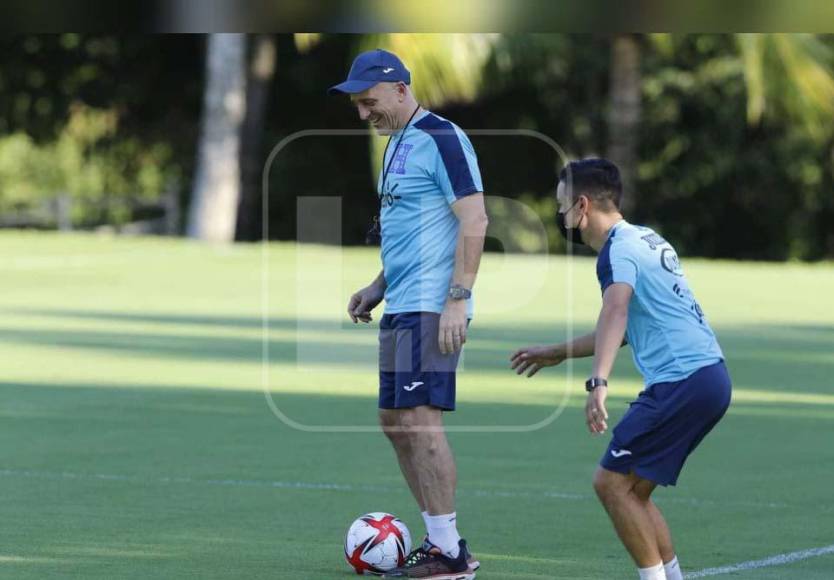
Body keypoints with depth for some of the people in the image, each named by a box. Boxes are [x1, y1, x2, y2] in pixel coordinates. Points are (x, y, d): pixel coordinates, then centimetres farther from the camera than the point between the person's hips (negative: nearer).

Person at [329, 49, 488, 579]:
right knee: (395, 422, 10)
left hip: (431, 308, -10)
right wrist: (379, 286, 20)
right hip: (401, 307, 10)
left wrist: (457, 300, -21)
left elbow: (474, 221, -17)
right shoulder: (397, 144, 17)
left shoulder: (441, 138, -12)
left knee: (420, 419, -13)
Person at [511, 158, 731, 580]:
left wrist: (599, 382, -45)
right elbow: (625, 327, 33)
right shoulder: (644, 240, 20)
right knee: (631, 490, 13)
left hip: (681, 382, -10)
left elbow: (616, 311, -31)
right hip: (709, 376, 10)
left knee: (611, 482, -6)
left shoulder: (619, 249, -10)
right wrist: (557, 353, 39)